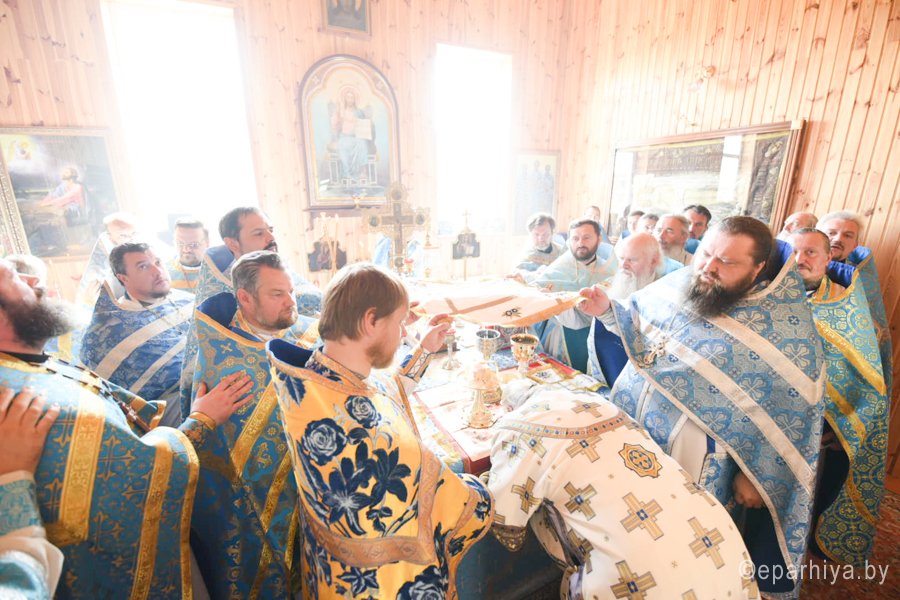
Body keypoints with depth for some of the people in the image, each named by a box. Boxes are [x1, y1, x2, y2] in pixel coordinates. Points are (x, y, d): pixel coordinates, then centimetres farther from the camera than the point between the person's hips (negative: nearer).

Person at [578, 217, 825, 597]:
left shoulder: (788, 331, -16)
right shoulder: (677, 283, -4)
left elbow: (793, 413, -11)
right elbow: (636, 323, 12)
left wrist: (757, 475, -7)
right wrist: (607, 310, -8)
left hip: (694, 451, -5)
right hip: (627, 419, 5)